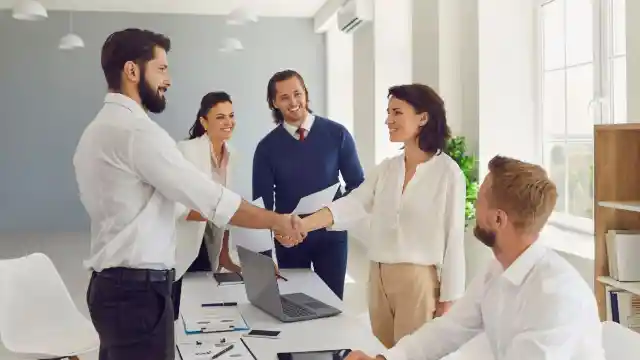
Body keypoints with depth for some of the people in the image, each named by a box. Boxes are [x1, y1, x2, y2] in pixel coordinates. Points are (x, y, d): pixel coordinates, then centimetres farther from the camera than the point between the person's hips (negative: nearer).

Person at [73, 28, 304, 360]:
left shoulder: (97, 131, 14)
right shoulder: (138, 130, -18)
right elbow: (211, 198, -18)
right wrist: (276, 220, -8)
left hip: (111, 283, 10)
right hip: (138, 289, -10)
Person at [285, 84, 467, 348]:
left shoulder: (447, 172, -9)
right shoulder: (386, 168, 8)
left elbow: (454, 237, -8)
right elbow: (352, 205, -5)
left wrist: (447, 299, -8)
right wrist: (301, 225, -20)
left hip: (419, 280, -5)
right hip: (379, 277, 6)